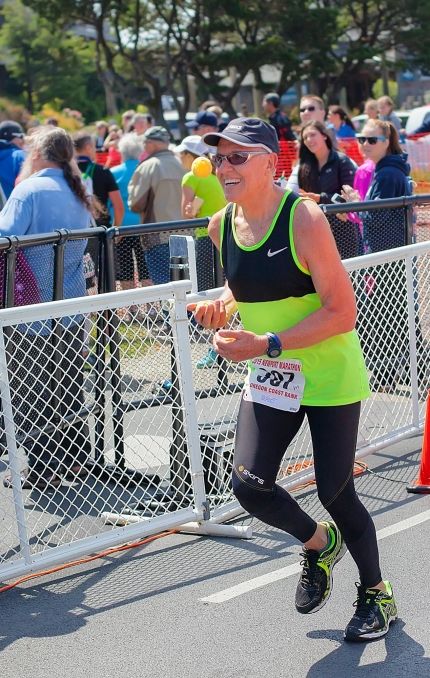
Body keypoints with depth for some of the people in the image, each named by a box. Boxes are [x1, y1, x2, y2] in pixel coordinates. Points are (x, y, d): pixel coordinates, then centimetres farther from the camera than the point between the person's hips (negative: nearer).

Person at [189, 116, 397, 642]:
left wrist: (267, 344, -30)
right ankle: (318, 544, 23)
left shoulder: (304, 219, -23)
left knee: (335, 493, 2)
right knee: (249, 484, -10)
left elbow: (342, 312, -25)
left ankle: (376, 594, 29)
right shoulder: (222, 225, -3)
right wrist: (220, 307, -5)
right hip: (269, 377, 5)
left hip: (329, 375, -5)